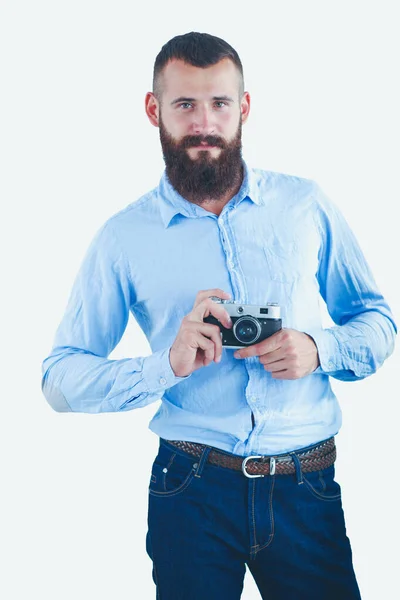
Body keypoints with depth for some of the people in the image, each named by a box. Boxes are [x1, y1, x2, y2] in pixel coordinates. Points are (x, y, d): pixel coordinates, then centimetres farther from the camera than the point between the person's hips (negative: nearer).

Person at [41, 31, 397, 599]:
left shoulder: (306, 204, 3)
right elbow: (59, 378, -2)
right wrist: (168, 364, -19)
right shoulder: (124, 236, 0)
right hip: (193, 489, -1)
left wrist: (317, 349, -12)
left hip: (307, 488, 1)